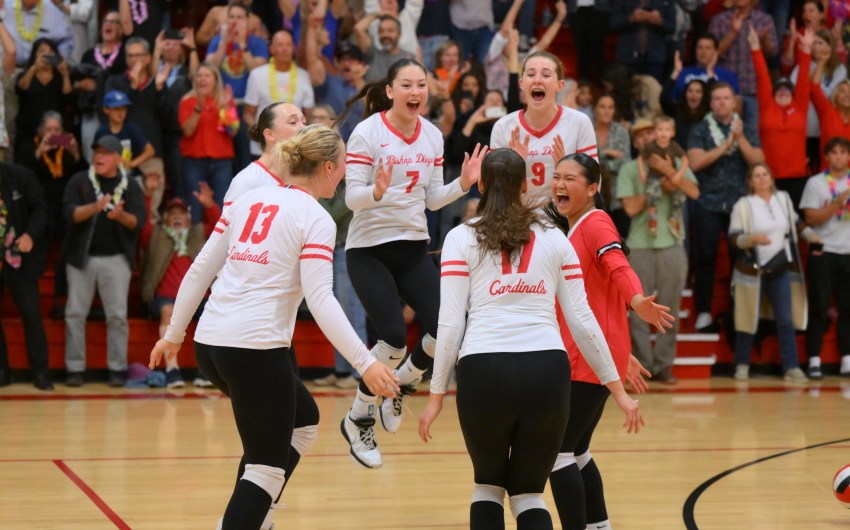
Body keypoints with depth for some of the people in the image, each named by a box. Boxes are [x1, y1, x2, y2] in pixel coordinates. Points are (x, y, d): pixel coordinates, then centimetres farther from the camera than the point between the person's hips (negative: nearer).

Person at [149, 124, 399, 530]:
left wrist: (174, 334, 21)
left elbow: (200, 271, 13)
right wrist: (364, 362, -17)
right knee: (267, 469, 1)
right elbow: (319, 299, -15)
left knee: (303, 418, 26)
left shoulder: (249, 200, 13)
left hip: (209, 343, 8)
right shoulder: (316, 219, -5)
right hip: (257, 348, -8)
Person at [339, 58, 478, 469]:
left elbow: (433, 199, 10)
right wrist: (378, 190, -34)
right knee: (394, 339, -16)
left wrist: (464, 184, -7)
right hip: (369, 249, -5)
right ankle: (358, 419, 7)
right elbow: (352, 197, -14)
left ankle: (402, 386, 20)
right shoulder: (367, 133, -11)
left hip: (413, 248, 5)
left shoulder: (432, 136, 5)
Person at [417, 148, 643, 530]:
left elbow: (450, 323, 0)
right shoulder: (554, 239, 14)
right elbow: (582, 320, 11)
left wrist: (436, 395, 5)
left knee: (488, 485, 21)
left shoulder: (461, 239, 8)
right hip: (547, 370, 1)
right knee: (528, 493, 13)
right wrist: (618, 389, 17)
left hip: (484, 371, -1)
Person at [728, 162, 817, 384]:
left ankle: (792, 368, -1)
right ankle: (742, 365, 16)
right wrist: (753, 238, -29)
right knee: (749, 319, 3)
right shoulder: (743, 205, -7)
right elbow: (733, 237, -12)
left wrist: (814, 237, 9)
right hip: (753, 271, -3)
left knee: (786, 320, -2)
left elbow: (796, 224, 21)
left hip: (781, 268, 3)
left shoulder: (783, 199, 7)